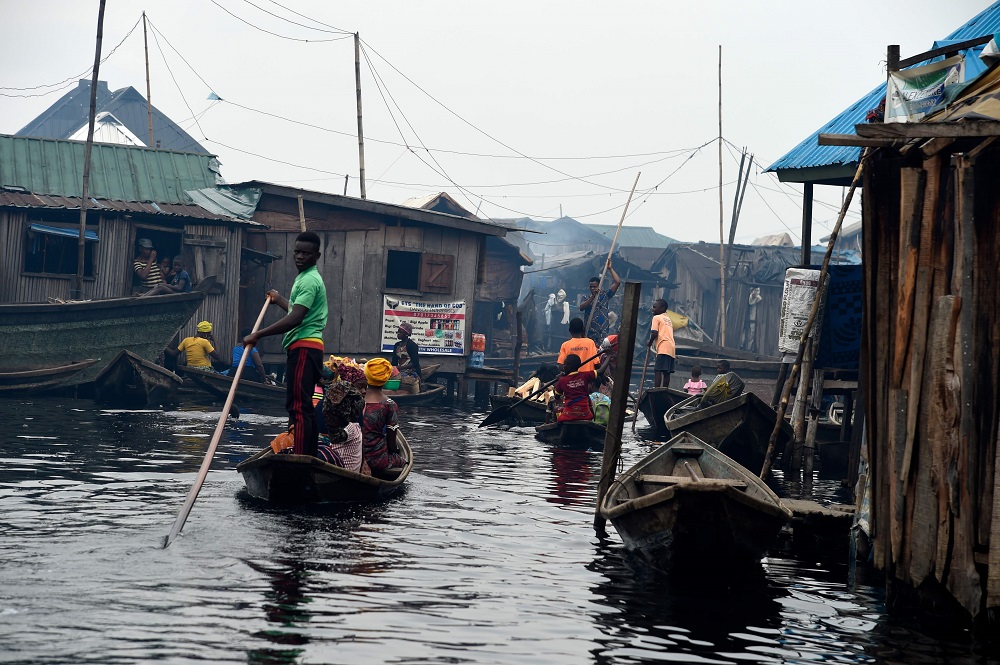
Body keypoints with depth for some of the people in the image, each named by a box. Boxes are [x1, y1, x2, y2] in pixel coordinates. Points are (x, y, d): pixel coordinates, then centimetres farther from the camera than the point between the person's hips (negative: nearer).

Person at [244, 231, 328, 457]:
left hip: (303, 347, -11)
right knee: (304, 405, 12)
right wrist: (279, 299, 49)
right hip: (308, 347, 11)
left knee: (298, 406, -14)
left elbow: (295, 319, -22)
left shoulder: (309, 280, -12)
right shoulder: (306, 278, 21)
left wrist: (257, 335, -21)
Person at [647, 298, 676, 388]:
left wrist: (650, 343, 5)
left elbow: (655, 333, -9)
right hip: (672, 348, 8)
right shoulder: (668, 318, 25)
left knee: (658, 371, -13)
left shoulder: (657, 318, 0)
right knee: (666, 372, 8)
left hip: (663, 348, -8)